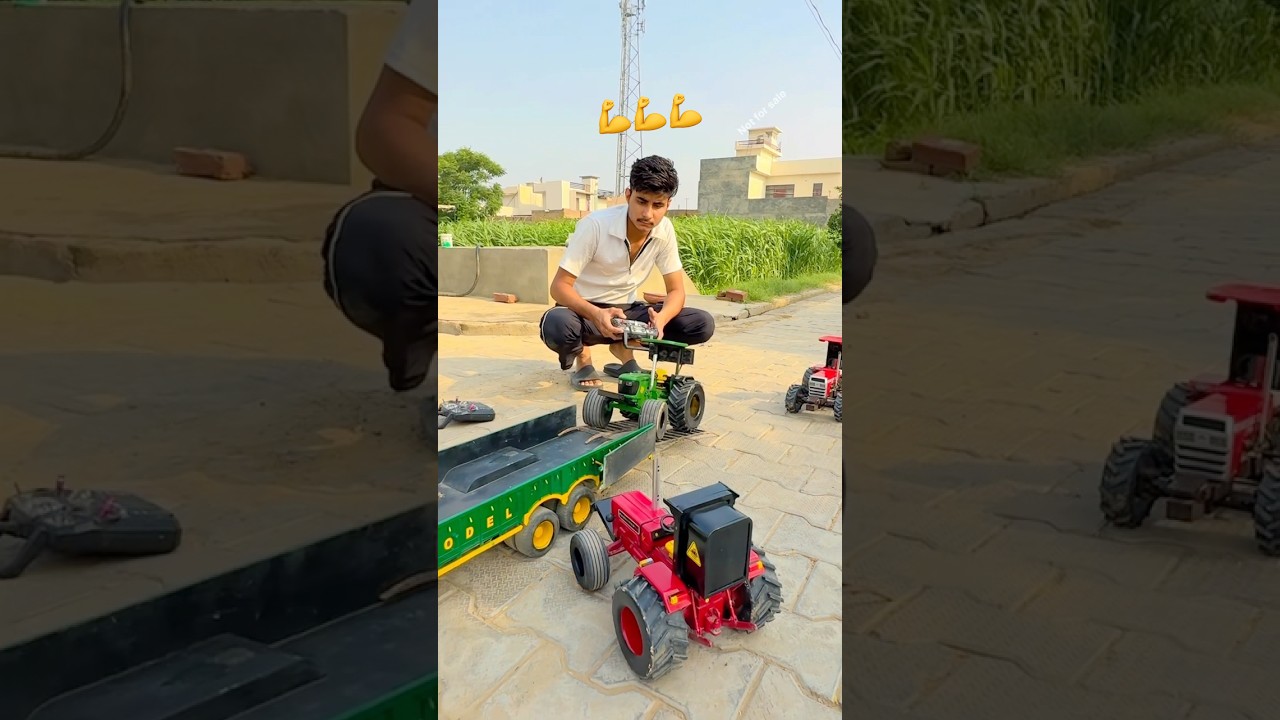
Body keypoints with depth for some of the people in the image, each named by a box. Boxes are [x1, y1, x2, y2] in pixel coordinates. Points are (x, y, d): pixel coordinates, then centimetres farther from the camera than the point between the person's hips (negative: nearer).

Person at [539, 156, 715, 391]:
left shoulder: (665, 231, -11)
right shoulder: (595, 225, -24)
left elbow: (676, 290, -7)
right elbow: (560, 286, -22)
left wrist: (661, 318, -31)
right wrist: (597, 315, -42)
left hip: (625, 311, 4)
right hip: (585, 310, -4)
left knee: (703, 324, -16)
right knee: (557, 326, -41)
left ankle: (624, 348, 5)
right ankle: (582, 357, -3)